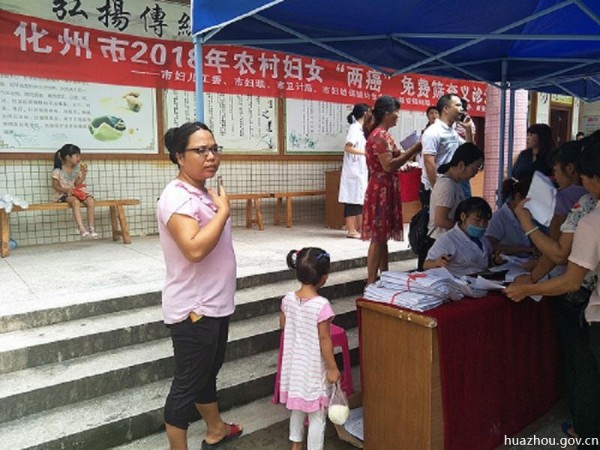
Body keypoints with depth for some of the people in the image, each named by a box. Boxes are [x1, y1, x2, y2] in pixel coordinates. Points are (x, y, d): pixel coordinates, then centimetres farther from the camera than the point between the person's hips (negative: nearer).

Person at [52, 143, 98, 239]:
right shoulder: (58, 171, -8)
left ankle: (91, 227, -21)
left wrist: (84, 173, -7)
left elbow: (77, 183, 7)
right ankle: (81, 229, -45)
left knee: (90, 200, -24)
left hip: (76, 192, 6)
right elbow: (55, 185, -6)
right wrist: (66, 190, -24)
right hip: (63, 194, -5)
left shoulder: (77, 168, 8)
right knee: (76, 201, -38)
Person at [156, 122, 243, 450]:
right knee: (187, 384, 5)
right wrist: (223, 211, -25)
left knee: (208, 373, 25)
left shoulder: (203, 193, 9)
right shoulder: (177, 197, -21)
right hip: (193, 310, -10)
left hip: (214, 305, 10)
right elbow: (195, 248, -35)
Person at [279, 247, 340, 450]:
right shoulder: (321, 305, -25)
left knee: (297, 406, 25)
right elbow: (324, 340, -20)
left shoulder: (288, 299, -8)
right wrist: (333, 368, -10)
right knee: (317, 415, 10)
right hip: (314, 367, -6)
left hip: (294, 363, 7)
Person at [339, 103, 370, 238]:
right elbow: (347, 147, -20)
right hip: (354, 170, -9)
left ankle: (358, 228, 16)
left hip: (360, 169, 9)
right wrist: (365, 152, -20)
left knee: (360, 199, 11)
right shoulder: (354, 127, -11)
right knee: (353, 199, -6)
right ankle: (351, 230, -3)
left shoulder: (360, 128, 16)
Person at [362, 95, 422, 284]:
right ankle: (371, 283, -2)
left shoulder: (382, 134, 17)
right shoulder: (380, 135, -15)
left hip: (386, 190, 10)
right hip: (381, 190, -10)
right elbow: (389, 165, -22)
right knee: (378, 238, -7)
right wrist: (413, 150, -17)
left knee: (382, 237, 13)